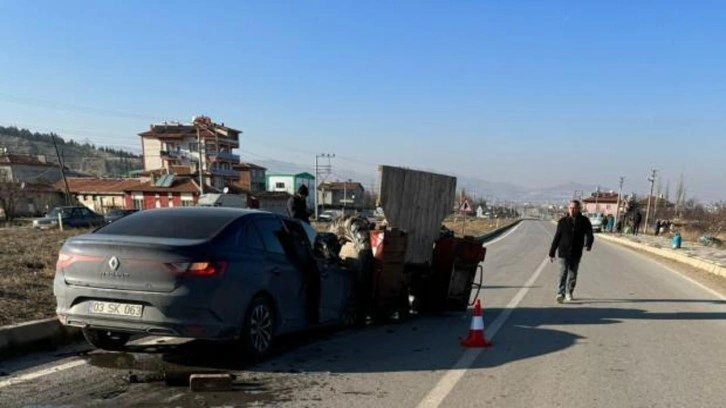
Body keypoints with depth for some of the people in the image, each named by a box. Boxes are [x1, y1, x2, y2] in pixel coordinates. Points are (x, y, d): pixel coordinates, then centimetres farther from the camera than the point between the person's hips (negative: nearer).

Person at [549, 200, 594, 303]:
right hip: (563, 253, -1)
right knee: (563, 273, -10)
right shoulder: (563, 221, 2)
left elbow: (589, 234, -6)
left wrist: (588, 244, -29)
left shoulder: (584, 221, 1)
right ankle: (560, 294, -14)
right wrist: (552, 253, 5)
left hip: (576, 253, 1)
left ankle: (569, 293, 25)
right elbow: (557, 238, 6)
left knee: (573, 275, 10)